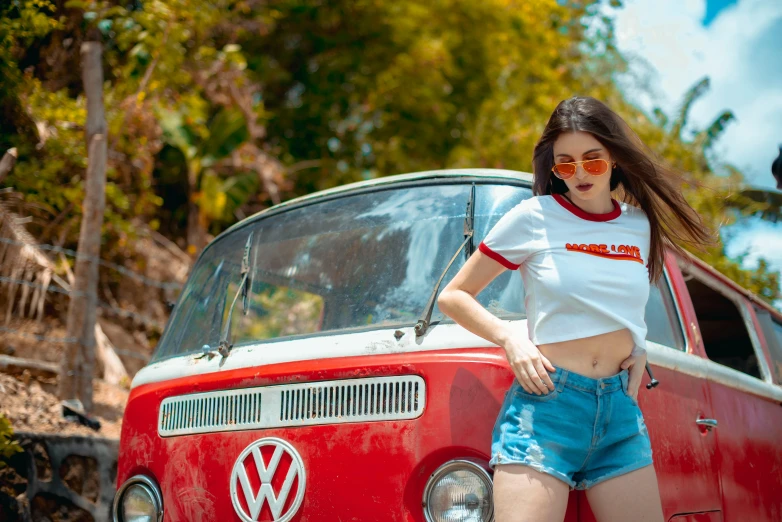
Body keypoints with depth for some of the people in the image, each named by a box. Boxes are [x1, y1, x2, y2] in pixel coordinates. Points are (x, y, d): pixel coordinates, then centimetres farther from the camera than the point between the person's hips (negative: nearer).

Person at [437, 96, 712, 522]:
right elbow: (453, 297, 2)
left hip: (620, 406, 5)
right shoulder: (533, 219, -1)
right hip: (546, 402, -5)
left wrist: (639, 349, 9)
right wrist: (510, 338, -13)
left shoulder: (641, 227, 12)